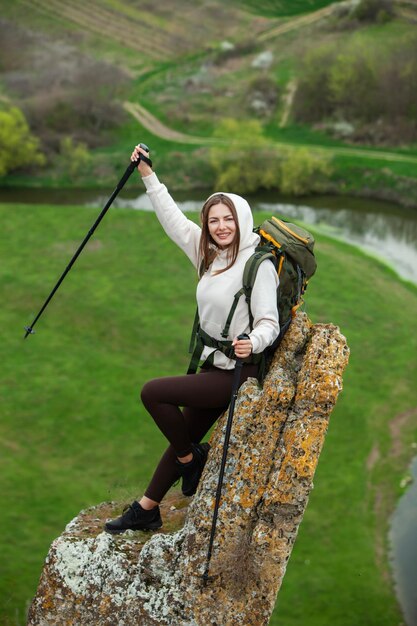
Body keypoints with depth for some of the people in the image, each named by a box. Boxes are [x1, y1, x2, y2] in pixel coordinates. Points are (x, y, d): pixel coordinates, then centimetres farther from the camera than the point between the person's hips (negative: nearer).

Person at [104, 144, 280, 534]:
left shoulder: (259, 264, -17)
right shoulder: (208, 253, 4)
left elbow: (269, 323, -21)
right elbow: (174, 220, 13)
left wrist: (253, 343, -42)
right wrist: (148, 176, 14)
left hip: (236, 372, -7)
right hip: (212, 365, 7)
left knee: (152, 393, -14)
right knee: (183, 437, 13)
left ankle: (191, 459, 7)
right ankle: (146, 510, 26)